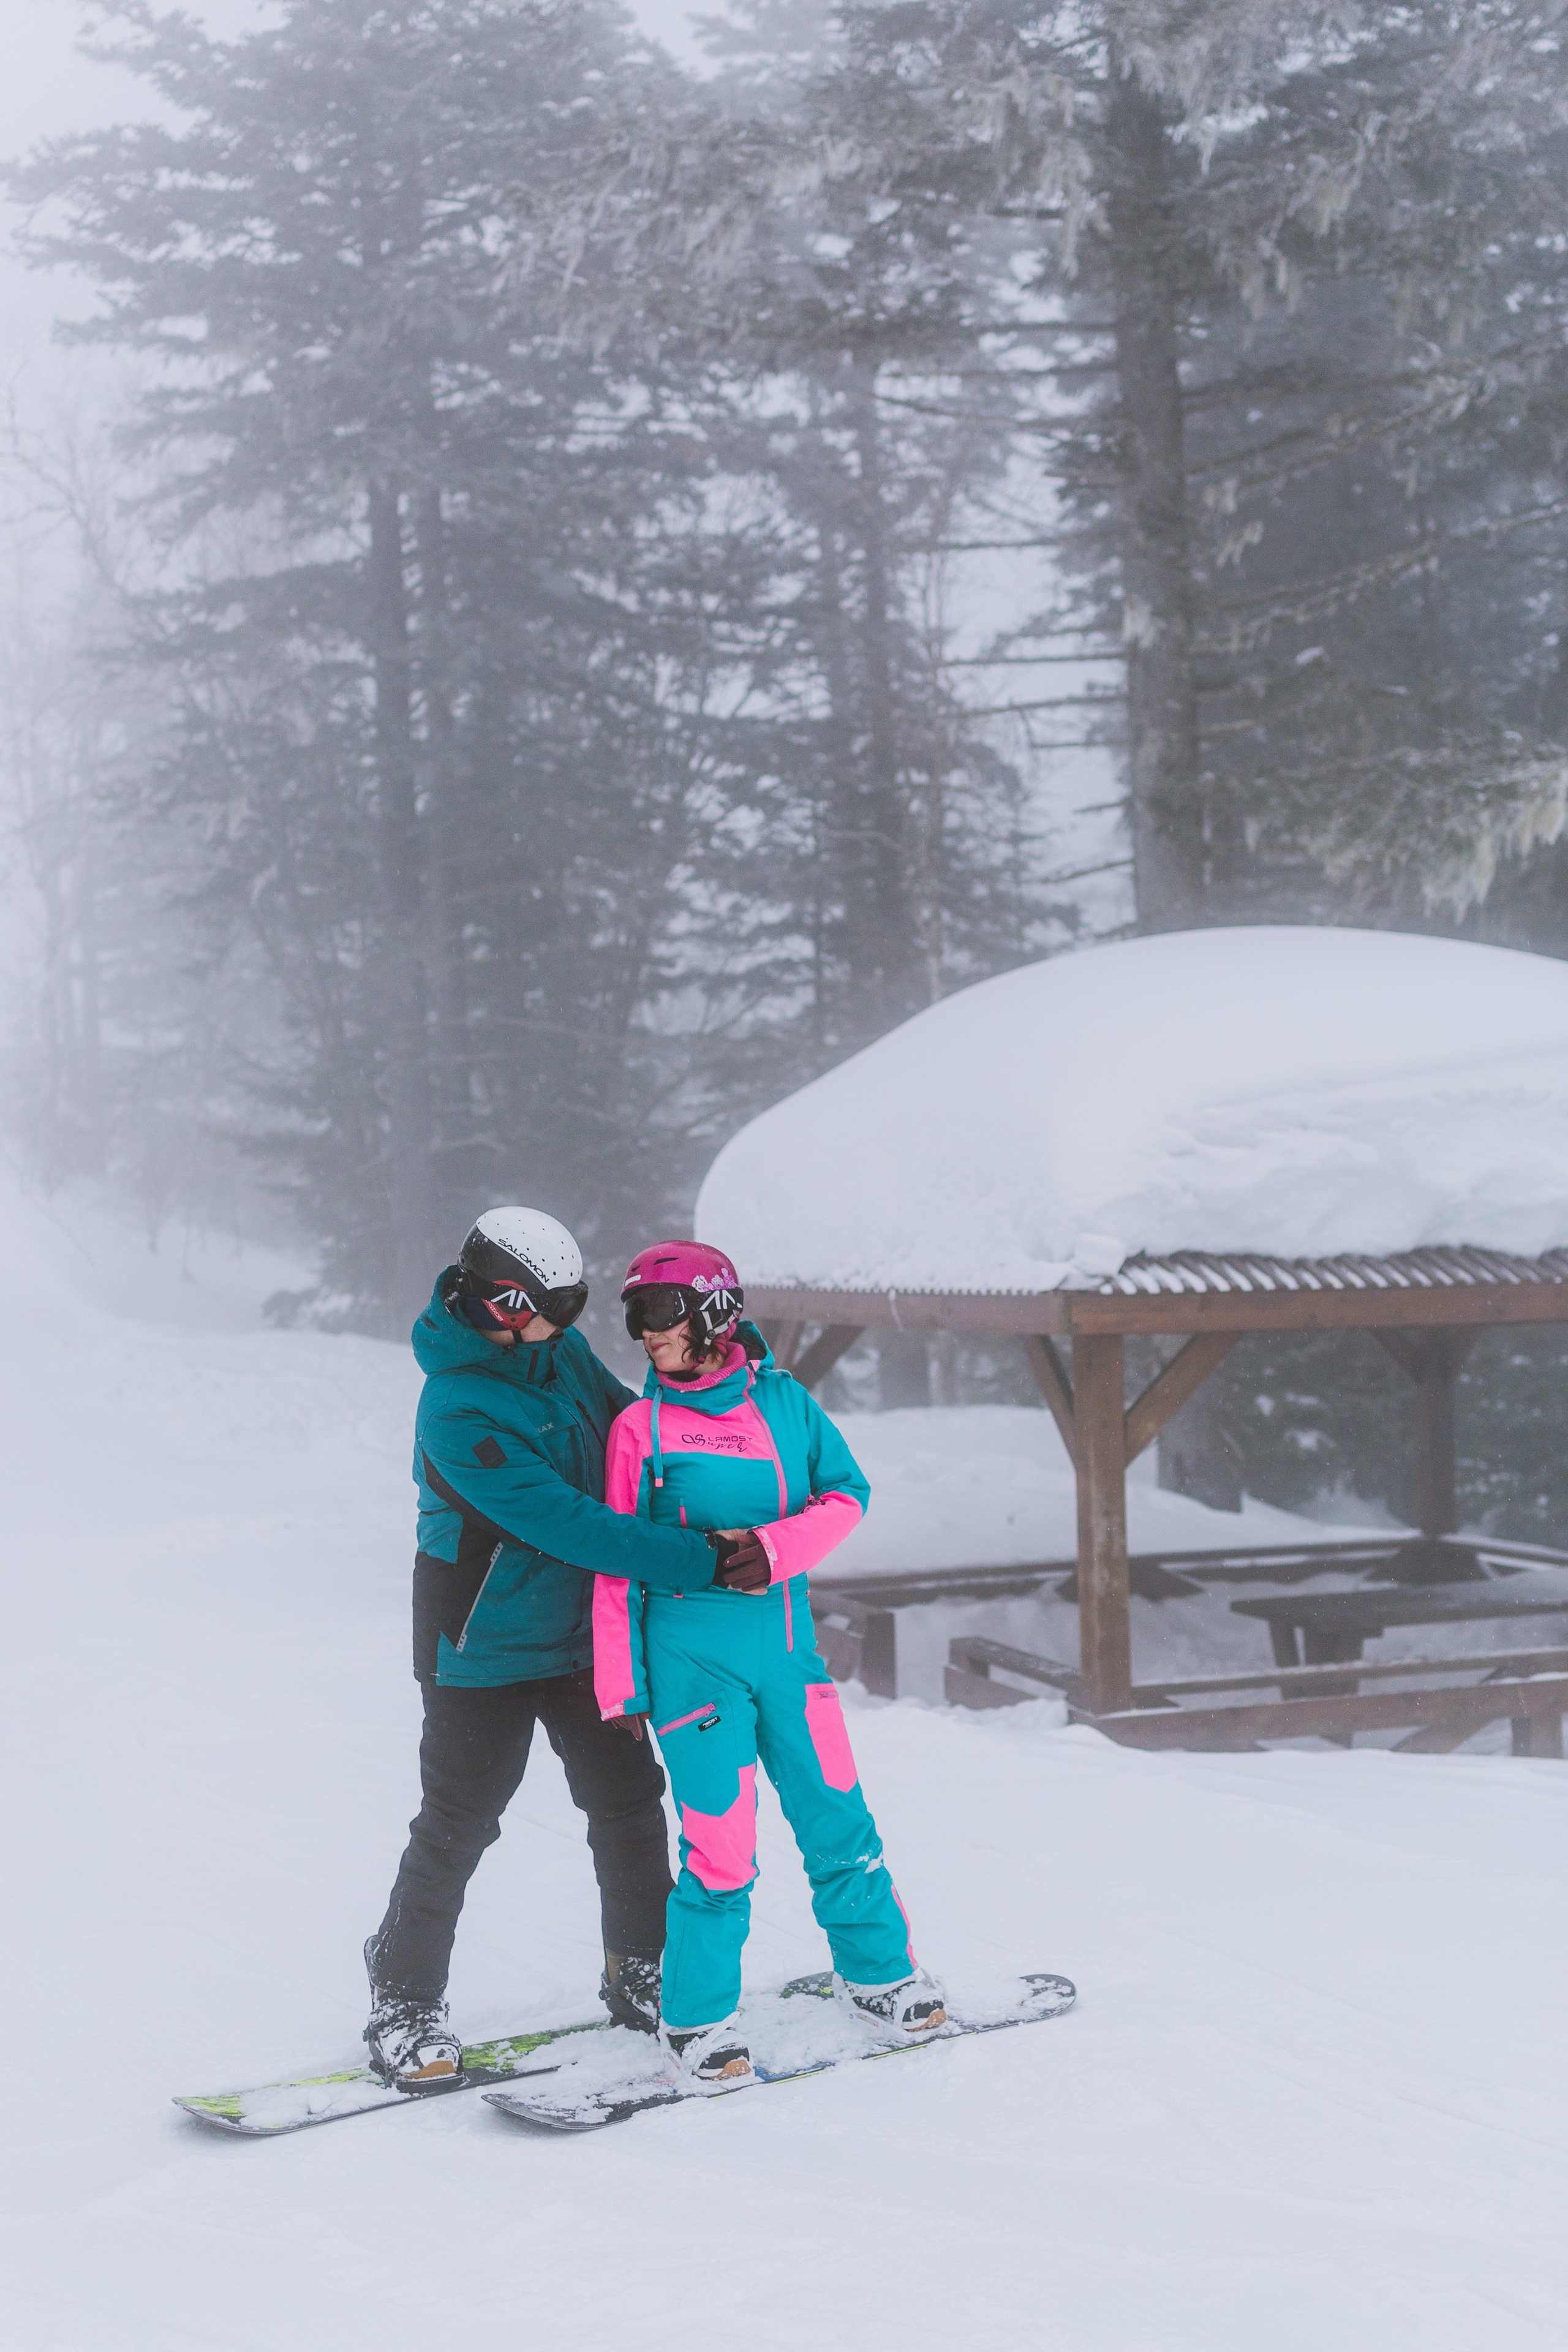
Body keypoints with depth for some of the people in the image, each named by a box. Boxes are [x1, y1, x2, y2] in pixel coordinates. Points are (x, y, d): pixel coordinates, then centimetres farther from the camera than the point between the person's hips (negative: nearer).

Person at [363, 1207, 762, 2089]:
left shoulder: (563, 1353, -1)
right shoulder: (458, 1411, -25)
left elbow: (628, 1431, 17)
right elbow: (561, 1522, -29)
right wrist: (698, 1561, -29)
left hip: (583, 1633, 7)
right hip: (487, 1645, -7)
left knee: (628, 1800, 12)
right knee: (458, 1824, 1)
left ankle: (643, 1974, 28)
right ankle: (406, 2000, 16)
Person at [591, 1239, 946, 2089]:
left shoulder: (785, 1401, 5)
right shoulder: (641, 1426, -2)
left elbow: (847, 1492, 2)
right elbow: (617, 1564, 0)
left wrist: (773, 1547, -14)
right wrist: (620, 1686, -2)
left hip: (788, 1645, 3)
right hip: (693, 1657, -3)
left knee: (837, 1820, 8)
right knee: (720, 1848, -6)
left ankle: (875, 1970, 28)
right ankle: (699, 2019, 9)